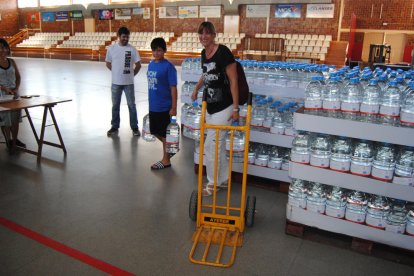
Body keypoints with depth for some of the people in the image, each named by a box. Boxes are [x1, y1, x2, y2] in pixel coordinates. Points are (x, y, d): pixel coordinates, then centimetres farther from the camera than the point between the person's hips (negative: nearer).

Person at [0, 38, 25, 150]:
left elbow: (18, 77, 9)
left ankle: (15, 140, 22)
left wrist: (16, 88, -6)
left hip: (14, 93, 4)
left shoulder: (12, 62, 6)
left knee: (15, 117, 9)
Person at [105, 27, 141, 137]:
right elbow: (108, 63, 10)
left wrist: (131, 74, 3)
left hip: (128, 83, -1)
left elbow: (138, 65, 1)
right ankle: (114, 127, 23)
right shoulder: (112, 48, -1)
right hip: (116, 82, 1)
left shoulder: (132, 49, -5)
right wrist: (117, 72, 5)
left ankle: (135, 127, 15)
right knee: (115, 105, 11)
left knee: (131, 105, 5)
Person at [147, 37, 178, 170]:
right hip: (153, 106, 7)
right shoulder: (151, 64, 8)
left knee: (165, 134, 4)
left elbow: (173, 88, -14)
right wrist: (150, 102, 17)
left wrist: (174, 107, -15)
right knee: (155, 131, 17)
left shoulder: (168, 66, -13)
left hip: (164, 107, -7)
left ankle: (166, 160, 19)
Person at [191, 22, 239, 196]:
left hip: (223, 108, -8)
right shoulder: (204, 54, 8)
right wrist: (196, 89, 32)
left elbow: (233, 81, -16)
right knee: (218, 145, 15)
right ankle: (223, 180, 30)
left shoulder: (223, 52, -16)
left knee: (210, 146, -3)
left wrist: (235, 108, -18)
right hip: (210, 107, 8)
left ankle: (213, 183, 15)